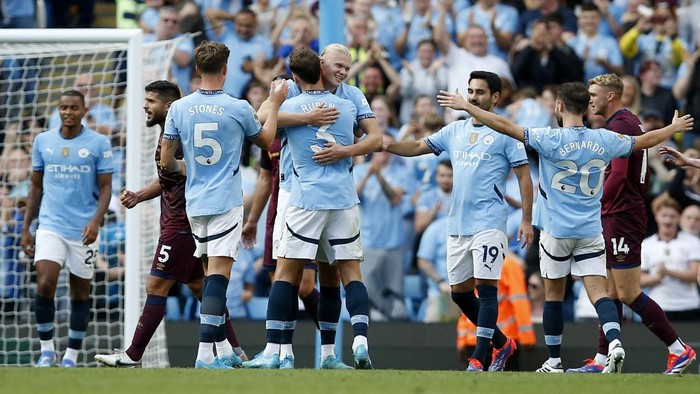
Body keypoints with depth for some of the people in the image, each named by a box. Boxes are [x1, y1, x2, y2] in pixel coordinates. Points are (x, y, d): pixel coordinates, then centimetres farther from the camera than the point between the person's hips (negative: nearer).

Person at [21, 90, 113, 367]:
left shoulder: (99, 143, -1)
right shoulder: (43, 141, 8)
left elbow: (105, 187, -1)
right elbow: (36, 187, 14)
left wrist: (96, 221, -16)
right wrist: (25, 228, 10)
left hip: (83, 231, -1)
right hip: (50, 227, 1)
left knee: (80, 293, 5)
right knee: (45, 285, -15)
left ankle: (71, 357, 15)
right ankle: (46, 350, -1)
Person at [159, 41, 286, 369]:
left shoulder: (178, 109, 0)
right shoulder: (238, 108, -7)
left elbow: (166, 162, 5)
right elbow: (266, 141, 12)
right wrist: (275, 104, 24)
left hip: (195, 203, 4)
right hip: (226, 202, -4)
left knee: (212, 275, 16)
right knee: (218, 273, -10)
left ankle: (222, 350, 20)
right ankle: (206, 352, -21)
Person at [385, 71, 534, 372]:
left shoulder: (505, 133, -1)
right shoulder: (455, 131, 15)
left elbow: (524, 176, -2)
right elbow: (418, 147, 17)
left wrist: (526, 220, -8)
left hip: (489, 224, -7)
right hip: (457, 223, 7)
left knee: (486, 288, -11)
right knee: (459, 291, 9)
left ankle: (478, 359, -12)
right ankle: (501, 343, 24)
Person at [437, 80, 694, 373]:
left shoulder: (551, 139, -12)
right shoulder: (604, 140, 1)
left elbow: (506, 126, -15)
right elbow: (644, 141, 16)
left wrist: (465, 106, -7)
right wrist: (675, 127, 34)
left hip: (556, 231, -3)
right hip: (591, 232, 3)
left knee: (553, 294, 9)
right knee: (597, 291, -2)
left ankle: (554, 361, 14)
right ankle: (614, 342, -25)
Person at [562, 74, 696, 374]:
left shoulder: (619, 126, -14)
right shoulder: (632, 123, 17)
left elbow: (618, 175, -23)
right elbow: (642, 175, 22)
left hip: (620, 217, -10)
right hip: (620, 217, 10)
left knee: (628, 293, -9)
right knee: (611, 292, 9)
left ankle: (679, 349, -6)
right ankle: (601, 360, 10)